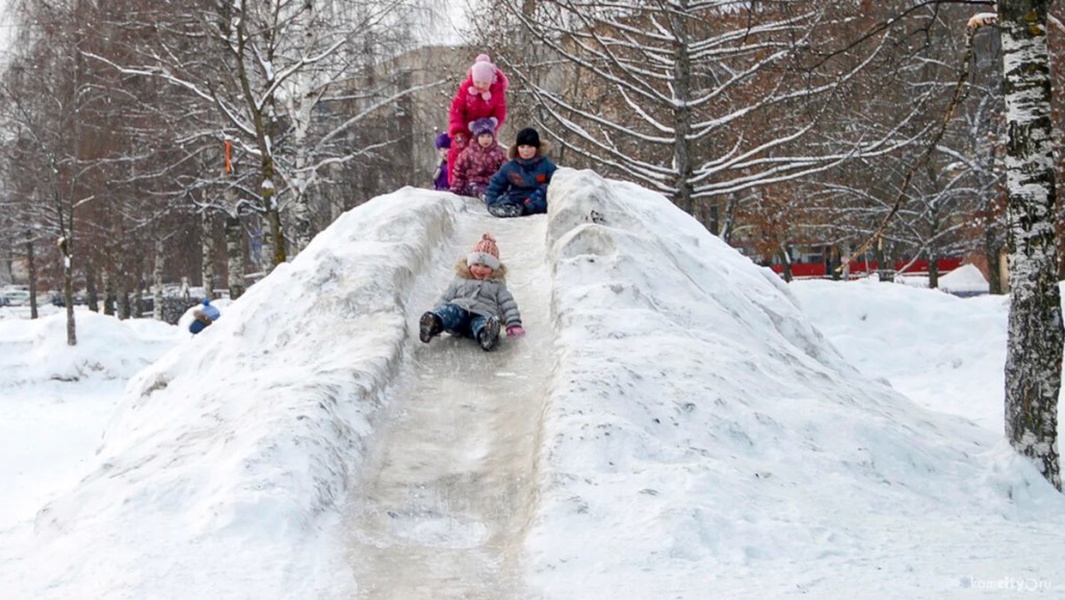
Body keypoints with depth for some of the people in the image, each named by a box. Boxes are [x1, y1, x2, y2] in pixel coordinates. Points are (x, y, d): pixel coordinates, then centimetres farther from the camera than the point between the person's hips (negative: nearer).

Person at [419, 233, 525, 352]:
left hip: (482, 315, -2)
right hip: (459, 310, 2)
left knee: (481, 323, -39)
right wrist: (436, 312, 7)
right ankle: (434, 322, -65)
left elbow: (508, 305, 17)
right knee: (449, 312, -34)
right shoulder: (459, 281, 28)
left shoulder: (497, 285, 26)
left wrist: (514, 324, 2)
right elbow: (445, 299, 24)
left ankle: (487, 334, -74)